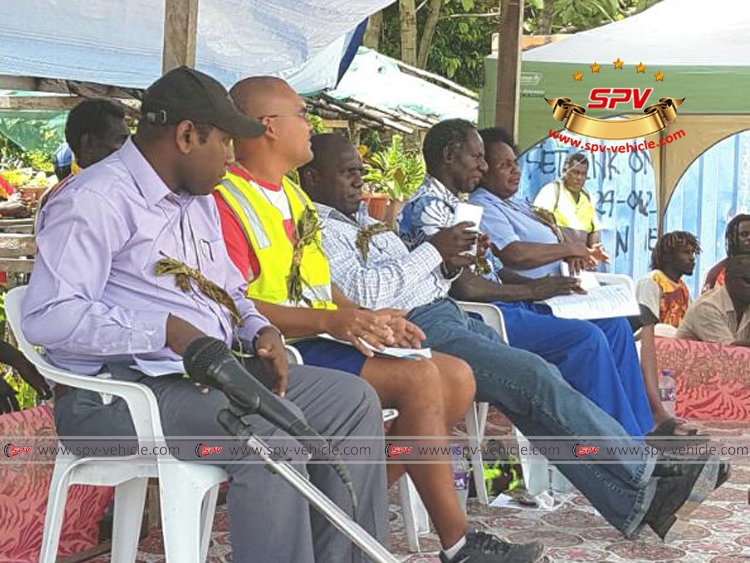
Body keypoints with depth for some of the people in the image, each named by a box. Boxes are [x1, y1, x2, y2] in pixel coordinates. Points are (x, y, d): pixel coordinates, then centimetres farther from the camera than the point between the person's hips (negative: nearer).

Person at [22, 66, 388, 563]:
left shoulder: (199, 202, 20)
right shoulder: (95, 201, -11)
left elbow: (230, 289, 30)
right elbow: (48, 317, -21)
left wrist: (259, 329, 6)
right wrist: (168, 329, -25)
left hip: (214, 375, 10)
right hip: (119, 391, -9)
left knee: (354, 400, -1)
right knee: (273, 426, -32)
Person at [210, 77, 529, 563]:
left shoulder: (292, 195, 22)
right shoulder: (226, 202, -11)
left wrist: (366, 318, 1)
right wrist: (333, 320, -27)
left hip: (322, 340, 10)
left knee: (457, 377, -2)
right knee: (418, 378, -23)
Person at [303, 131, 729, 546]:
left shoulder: (360, 222, 26)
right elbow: (362, 292, -18)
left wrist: (449, 261, 4)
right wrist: (433, 250, -12)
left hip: (445, 313, 9)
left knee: (538, 386, -5)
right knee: (537, 377, -19)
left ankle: (634, 502, -8)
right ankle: (644, 472, -10)